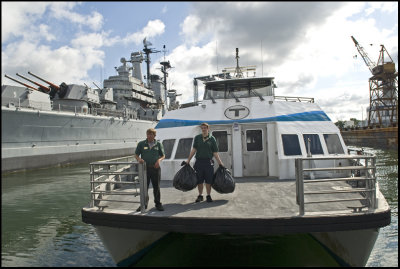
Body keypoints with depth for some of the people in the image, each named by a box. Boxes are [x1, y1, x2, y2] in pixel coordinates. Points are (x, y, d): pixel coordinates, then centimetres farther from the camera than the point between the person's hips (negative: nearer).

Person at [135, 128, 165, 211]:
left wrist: (159, 160, -8)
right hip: (145, 168, 0)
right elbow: (136, 154, 10)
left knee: (156, 187, 6)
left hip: (155, 168, 0)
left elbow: (163, 155, 12)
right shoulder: (141, 144, 5)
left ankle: (158, 203, 19)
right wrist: (139, 159, -12)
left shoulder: (158, 144, 7)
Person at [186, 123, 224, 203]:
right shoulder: (197, 138, 6)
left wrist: (220, 163, -1)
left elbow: (215, 152, 3)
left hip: (208, 162, -1)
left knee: (208, 180, 3)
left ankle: (208, 196, 17)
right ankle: (200, 195, 20)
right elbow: (194, 149, 6)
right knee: (199, 180, 7)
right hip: (199, 161, 1)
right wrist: (188, 160, 2)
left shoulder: (212, 139, 2)